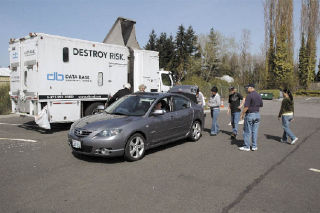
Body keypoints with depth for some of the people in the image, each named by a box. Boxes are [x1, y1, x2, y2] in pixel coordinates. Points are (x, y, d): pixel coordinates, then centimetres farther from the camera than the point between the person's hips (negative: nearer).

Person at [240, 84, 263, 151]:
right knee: (255, 131, 11)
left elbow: (246, 107, -20)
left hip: (249, 115, -7)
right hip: (257, 114, 7)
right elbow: (261, 105, 18)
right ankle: (254, 146, 15)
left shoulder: (249, 95, -16)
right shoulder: (259, 95, 8)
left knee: (247, 131, 2)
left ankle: (247, 146, 7)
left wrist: (242, 114, -9)